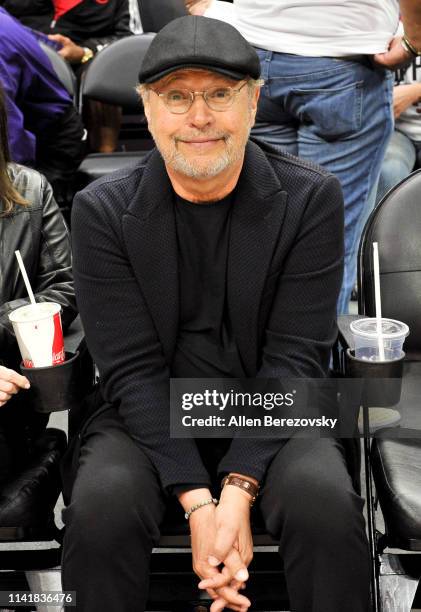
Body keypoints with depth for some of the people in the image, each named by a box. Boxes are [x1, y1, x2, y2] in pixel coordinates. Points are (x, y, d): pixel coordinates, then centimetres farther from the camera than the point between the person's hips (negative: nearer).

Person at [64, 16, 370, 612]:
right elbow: (133, 371, -10)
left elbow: (294, 359, -10)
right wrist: (197, 500, -21)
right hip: (149, 418, 0)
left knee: (326, 501, -29)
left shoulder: (311, 197, -6)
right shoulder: (104, 210, -6)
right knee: (102, 503, -29)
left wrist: (237, 489, -22)